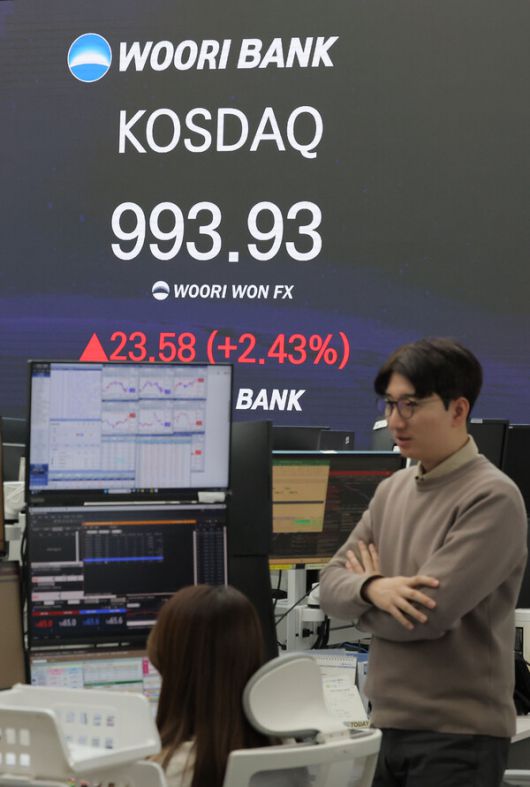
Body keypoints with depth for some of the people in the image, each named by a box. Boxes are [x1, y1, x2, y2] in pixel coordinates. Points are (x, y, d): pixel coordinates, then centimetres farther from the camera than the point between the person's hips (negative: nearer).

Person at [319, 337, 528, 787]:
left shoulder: (492, 499, -13)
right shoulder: (392, 490, 11)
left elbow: (428, 613, -19)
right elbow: (332, 585, 9)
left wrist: (362, 593, 0)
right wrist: (374, 590, -14)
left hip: (458, 734, -7)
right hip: (389, 725, 7)